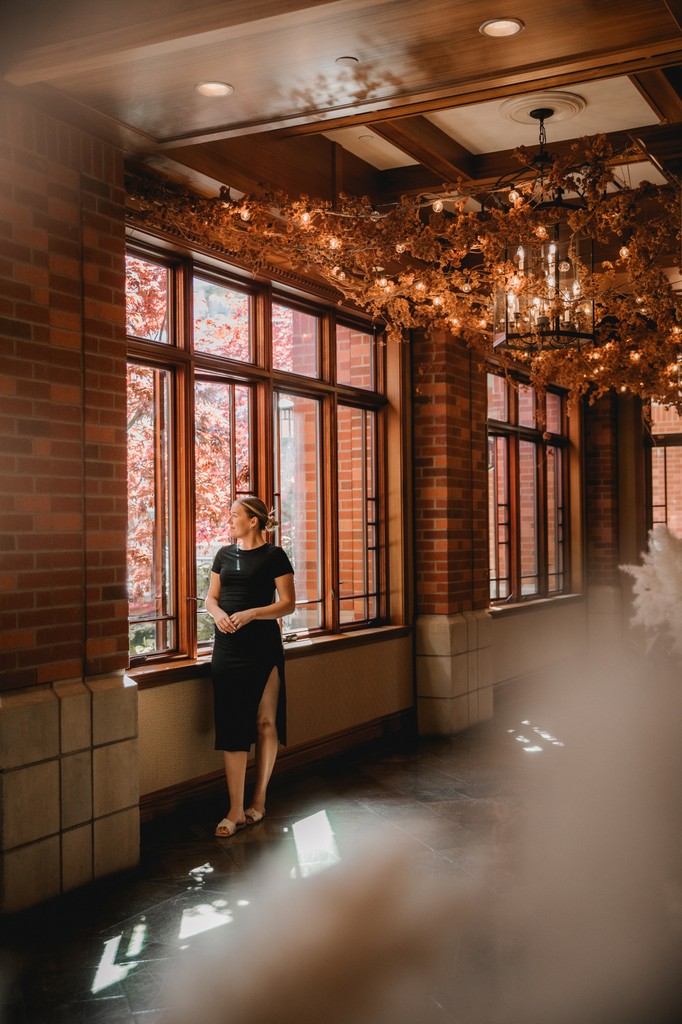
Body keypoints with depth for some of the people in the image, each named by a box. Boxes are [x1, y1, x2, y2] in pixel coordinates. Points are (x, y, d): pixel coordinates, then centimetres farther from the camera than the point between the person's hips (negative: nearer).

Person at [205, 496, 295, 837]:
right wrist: (218, 613, -7)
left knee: (265, 723, 2)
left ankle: (258, 802, 17)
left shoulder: (274, 556, -3)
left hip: (262, 646, -4)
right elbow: (211, 597, 16)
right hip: (227, 647, 4)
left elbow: (288, 604, -6)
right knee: (231, 727, -1)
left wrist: (250, 614, -19)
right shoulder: (225, 554, 13)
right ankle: (236, 811, 2)